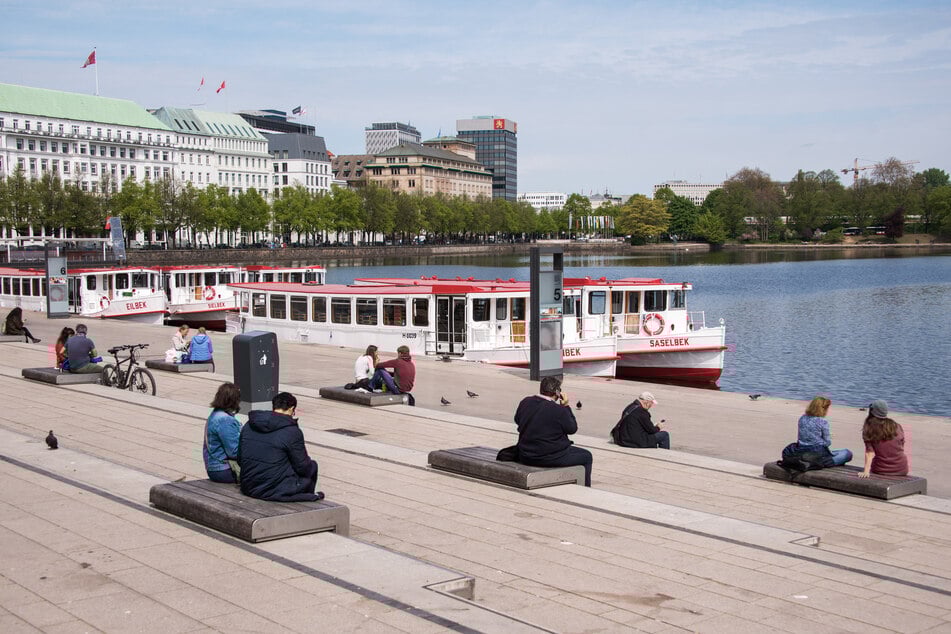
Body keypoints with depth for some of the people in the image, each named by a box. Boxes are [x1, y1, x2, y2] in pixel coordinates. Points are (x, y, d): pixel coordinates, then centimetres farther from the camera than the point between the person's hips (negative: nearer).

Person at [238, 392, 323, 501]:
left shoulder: (249, 425, 2)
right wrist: (307, 460, 15)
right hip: (276, 491, -6)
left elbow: (239, 460, 10)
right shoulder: (293, 432, -15)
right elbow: (302, 467, -8)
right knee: (312, 466, 20)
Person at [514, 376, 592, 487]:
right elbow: (572, 429, -6)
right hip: (550, 459, -7)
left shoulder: (525, 402, -3)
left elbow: (517, 420, 16)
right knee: (586, 456, 14)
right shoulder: (559, 411, -21)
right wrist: (566, 406, -1)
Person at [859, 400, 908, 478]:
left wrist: (866, 471, -21)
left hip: (880, 471, -2)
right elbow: (902, 448, 8)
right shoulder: (897, 427, -1)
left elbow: (870, 452, -16)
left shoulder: (869, 430, -9)